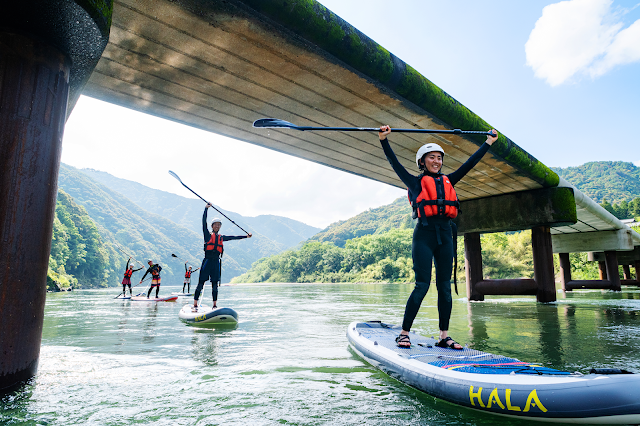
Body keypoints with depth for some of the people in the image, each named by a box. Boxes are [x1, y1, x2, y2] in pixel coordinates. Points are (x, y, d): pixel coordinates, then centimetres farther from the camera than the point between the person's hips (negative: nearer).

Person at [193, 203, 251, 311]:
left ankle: (215, 305, 12)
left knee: (215, 285, 6)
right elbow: (204, 222, -5)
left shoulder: (221, 238, 17)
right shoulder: (208, 235, 4)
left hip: (216, 262, 4)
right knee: (201, 283, -5)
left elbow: (233, 237, 24)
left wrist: (246, 236, 27)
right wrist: (206, 208, -11)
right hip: (207, 261, -4)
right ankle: (195, 305, -3)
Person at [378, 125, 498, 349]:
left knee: (445, 286, 5)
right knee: (422, 285, -8)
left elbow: (469, 164, 23)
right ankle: (404, 333, 3)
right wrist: (384, 140, -10)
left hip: (445, 236, 5)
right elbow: (395, 163, -2)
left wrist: (488, 143, 27)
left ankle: (444, 336, 12)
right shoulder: (416, 182, 5)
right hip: (424, 235, -5)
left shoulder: (447, 181, 18)